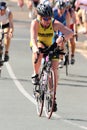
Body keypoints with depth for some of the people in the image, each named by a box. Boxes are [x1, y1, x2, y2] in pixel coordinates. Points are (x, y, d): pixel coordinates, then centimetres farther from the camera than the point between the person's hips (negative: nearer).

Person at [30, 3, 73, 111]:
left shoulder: (55, 24, -26)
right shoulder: (35, 23, -28)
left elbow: (70, 32, -36)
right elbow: (33, 37, -44)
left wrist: (62, 38, -58)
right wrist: (35, 48, -64)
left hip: (51, 46, 1)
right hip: (38, 45, -1)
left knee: (54, 69, -13)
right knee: (39, 49, -38)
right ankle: (35, 74, -20)